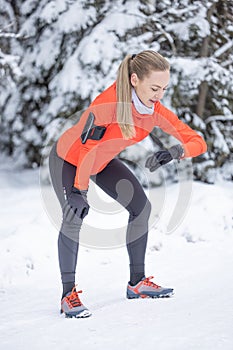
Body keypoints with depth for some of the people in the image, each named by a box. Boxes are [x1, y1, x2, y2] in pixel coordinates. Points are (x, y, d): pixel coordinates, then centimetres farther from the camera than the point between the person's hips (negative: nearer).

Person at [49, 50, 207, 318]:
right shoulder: (108, 104, -39)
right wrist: (79, 191, -34)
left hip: (103, 161, 6)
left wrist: (175, 151, -40)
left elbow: (198, 142, -20)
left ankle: (137, 282, 10)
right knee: (74, 218, -21)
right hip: (68, 159, -6)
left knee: (141, 207, -2)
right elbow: (86, 147, -34)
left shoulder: (156, 112, -21)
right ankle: (68, 294, -10)